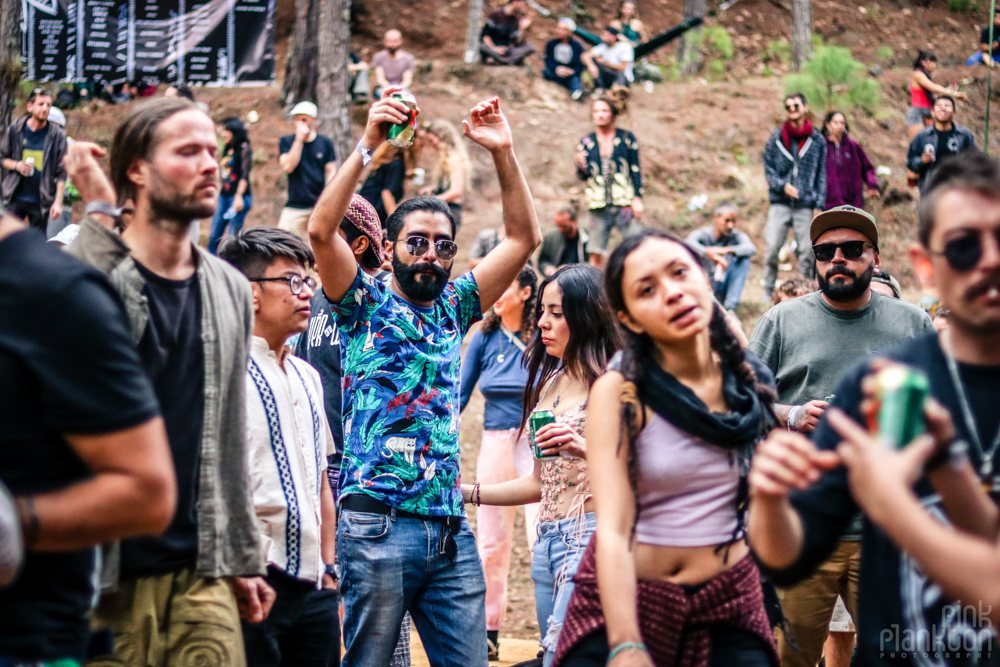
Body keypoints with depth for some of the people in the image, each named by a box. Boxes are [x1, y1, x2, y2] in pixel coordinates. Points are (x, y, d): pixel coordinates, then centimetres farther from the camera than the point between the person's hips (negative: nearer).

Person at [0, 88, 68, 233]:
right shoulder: (15, 129, 1)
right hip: (15, 198, 1)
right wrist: (16, 165, -12)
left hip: (41, 202, -1)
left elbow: (61, 173, -3)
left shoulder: (57, 135, -2)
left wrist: (58, 202, -8)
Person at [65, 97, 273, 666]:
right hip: (106, 576, -5)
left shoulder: (231, 290, 12)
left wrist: (244, 558, 17)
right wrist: (99, 218, -23)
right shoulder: (95, 273, -4)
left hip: (202, 576, 5)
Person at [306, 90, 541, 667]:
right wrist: (368, 147, -17)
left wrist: (504, 153, 0)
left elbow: (524, 238, 11)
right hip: (379, 524, -5)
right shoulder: (365, 305, 5)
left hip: (452, 530, 5)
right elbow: (322, 230, -12)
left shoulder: (454, 308, 16)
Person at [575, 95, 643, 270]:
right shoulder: (586, 142, 9)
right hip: (599, 206, 2)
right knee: (596, 254, -1)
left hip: (624, 203, -2)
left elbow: (636, 170, 5)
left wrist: (637, 198, -4)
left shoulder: (626, 138, 4)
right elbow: (583, 176, 11)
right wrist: (581, 166, -12)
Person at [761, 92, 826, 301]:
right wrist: (783, 186, -11)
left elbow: (821, 175, 10)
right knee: (772, 247, -11)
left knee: (807, 251, -2)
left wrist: (819, 205, 3)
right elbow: (768, 169, 7)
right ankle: (768, 290, 2)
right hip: (780, 203, -1)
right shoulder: (776, 138, 6)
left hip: (806, 205, 1)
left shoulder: (817, 140, 8)